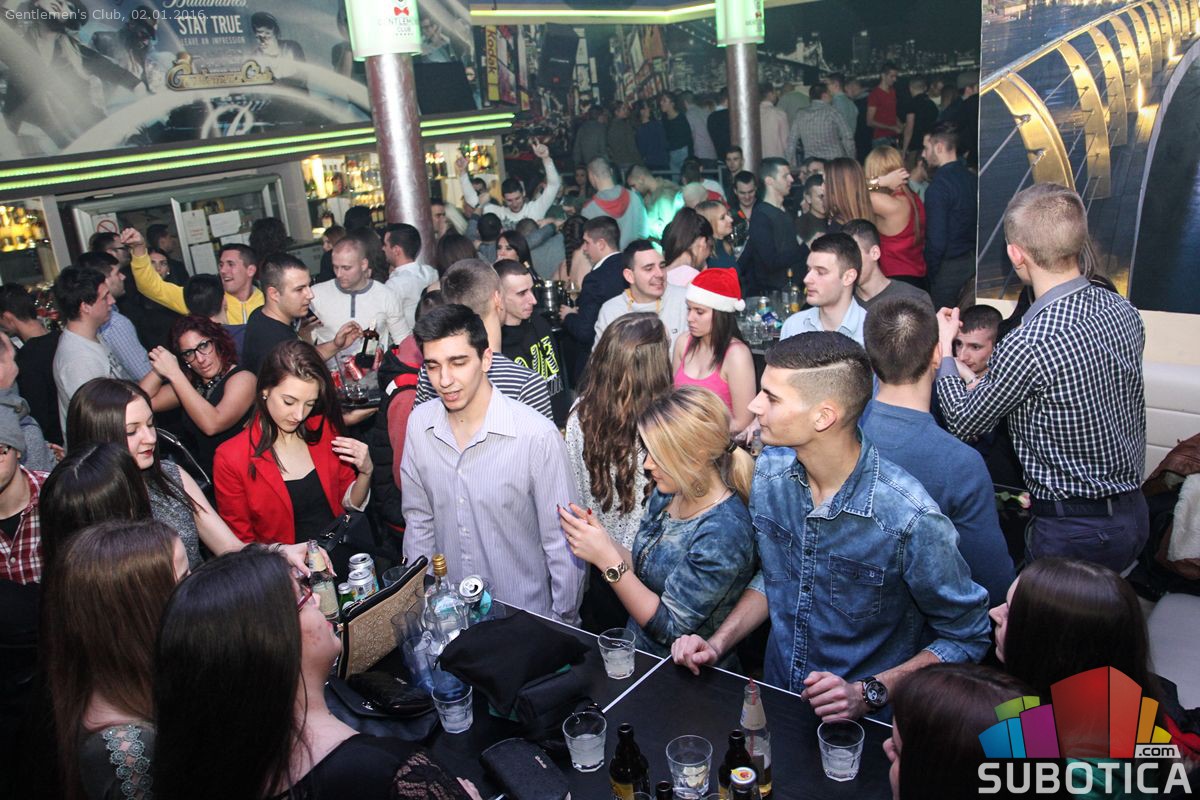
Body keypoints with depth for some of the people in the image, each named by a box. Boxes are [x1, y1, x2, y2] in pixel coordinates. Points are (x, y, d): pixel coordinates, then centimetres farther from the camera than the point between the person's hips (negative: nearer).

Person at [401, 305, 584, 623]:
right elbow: (418, 519, 8)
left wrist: (564, 624, -7)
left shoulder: (538, 435, -21)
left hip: (526, 618, -3)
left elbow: (561, 543, -13)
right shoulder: (419, 422, -4)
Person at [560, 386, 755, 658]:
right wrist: (602, 540, -9)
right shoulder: (667, 493, -1)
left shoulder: (723, 531, -24)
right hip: (640, 654, 6)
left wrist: (607, 559, -24)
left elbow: (669, 628, -20)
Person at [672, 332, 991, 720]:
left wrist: (868, 693, -19)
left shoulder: (910, 519, -23)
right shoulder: (771, 470, -5)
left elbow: (966, 637, -9)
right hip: (775, 701, 4)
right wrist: (717, 644, -1)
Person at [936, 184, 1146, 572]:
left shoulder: (1028, 345, -27)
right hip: (1134, 512, 8)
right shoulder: (1123, 310, -3)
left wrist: (944, 348, 3)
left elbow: (963, 423, -12)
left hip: (1074, 530, -8)